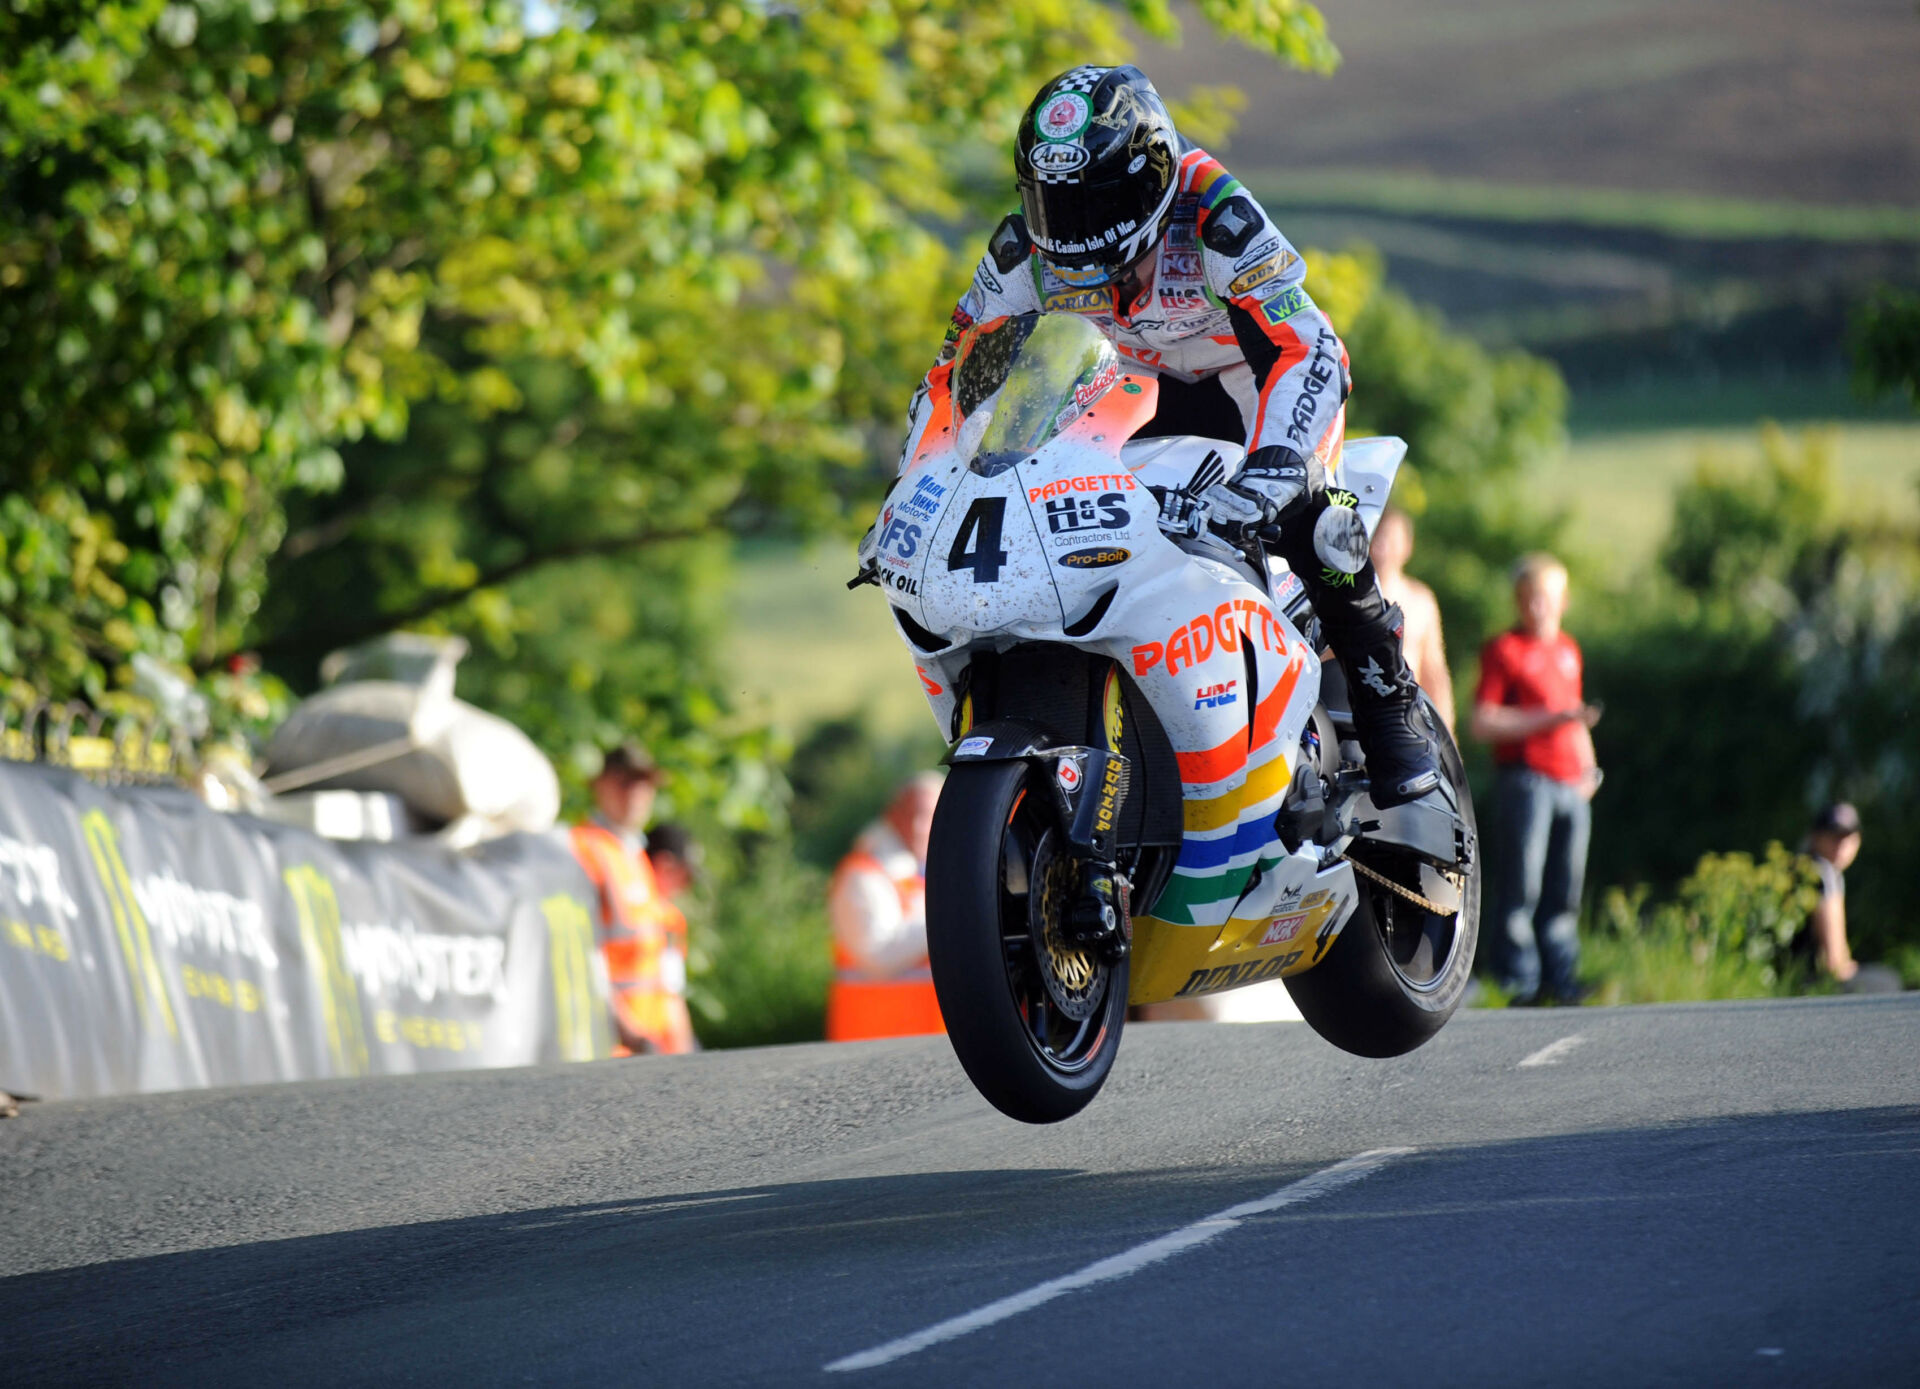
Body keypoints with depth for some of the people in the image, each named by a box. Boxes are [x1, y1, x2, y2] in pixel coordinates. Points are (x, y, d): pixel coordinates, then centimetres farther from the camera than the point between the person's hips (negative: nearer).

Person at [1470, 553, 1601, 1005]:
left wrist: (1588, 766, 16)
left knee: (1564, 892, 7)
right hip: (1526, 778, -6)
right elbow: (1483, 723, -9)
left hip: (1572, 783, 6)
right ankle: (1520, 981, -3)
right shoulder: (1504, 650, -1)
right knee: (1521, 887, -7)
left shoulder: (1568, 650, 19)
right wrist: (1548, 719, -15)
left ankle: (1561, 979, 12)